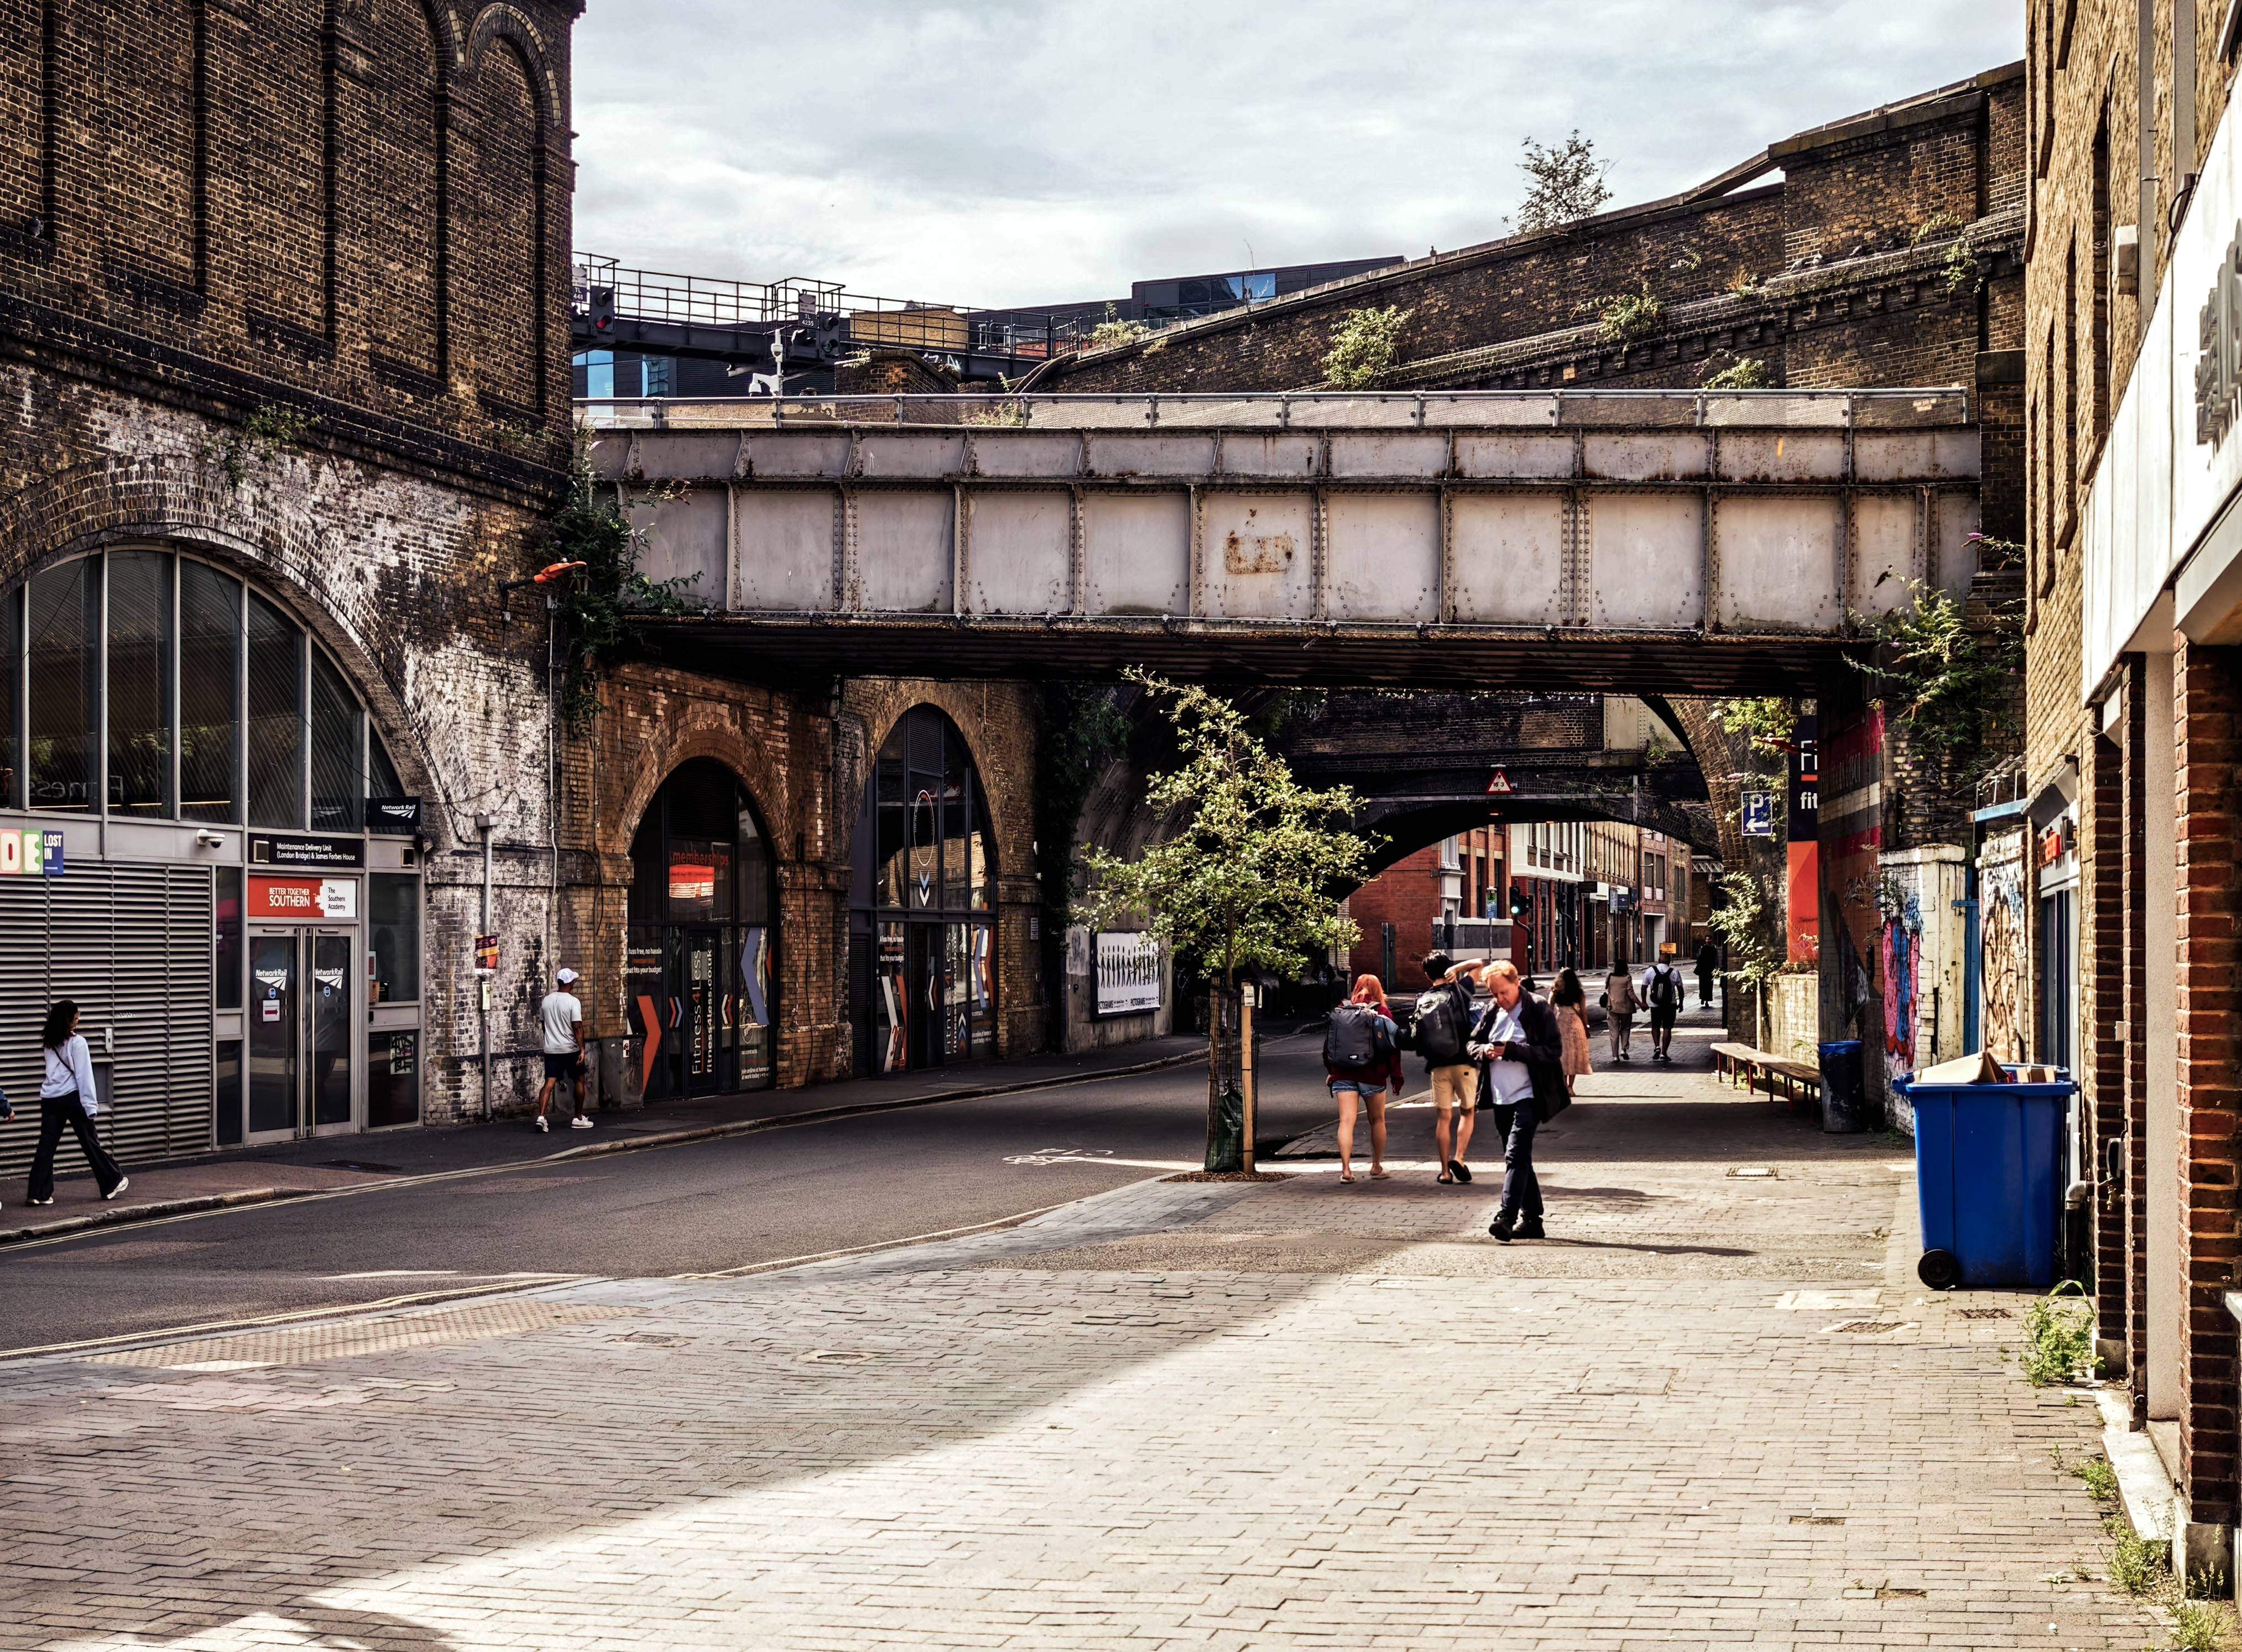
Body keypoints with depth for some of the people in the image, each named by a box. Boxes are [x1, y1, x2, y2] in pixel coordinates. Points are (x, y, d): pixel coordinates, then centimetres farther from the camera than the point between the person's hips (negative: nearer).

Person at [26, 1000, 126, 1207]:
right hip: (72, 1097, -5)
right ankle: (112, 1184, 19)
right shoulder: (77, 1043, -10)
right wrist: (91, 1105, -9)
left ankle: (38, 1193, -2)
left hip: (49, 1099, 5)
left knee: (47, 1145, 3)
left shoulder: (50, 1043, 8)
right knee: (90, 1143, 7)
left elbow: (53, 1071, 8)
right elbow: (84, 1076, -11)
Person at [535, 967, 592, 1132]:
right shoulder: (573, 1002, -11)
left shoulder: (547, 1000, 7)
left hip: (551, 1049, 4)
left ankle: (541, 1116, -20)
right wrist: (582, 1050, -15)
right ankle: (578, 1118, 18)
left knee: (549, 1083, -2)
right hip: (570, 1049, -4)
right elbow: (578, 1027, -16)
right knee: (579, 1081, 13)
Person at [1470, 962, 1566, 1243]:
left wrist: (1511, 1050, -20)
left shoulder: (1539, 1011, -8)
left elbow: (1554, 1051, -14)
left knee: (1516, 1156, -18)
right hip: (1501, 1098, 7)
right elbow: (1472, 1043, 17)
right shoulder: (1492, 1013, 10)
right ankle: (1531, 1220, 20)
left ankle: (1507, 1217, -26)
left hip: (1527, 1096, -7)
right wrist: (1485, 1050, -8)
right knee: (1519, 1159, 12)